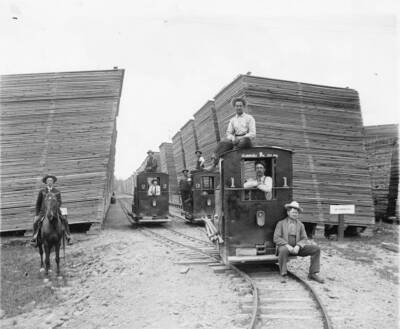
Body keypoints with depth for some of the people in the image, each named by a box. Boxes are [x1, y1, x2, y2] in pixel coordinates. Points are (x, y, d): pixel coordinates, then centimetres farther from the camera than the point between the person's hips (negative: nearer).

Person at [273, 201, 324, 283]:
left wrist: (298, 246, -18)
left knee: (316, 249, -14)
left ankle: (312, 274, -10)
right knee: (283, 250, -41)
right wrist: (287, 245, -22)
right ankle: (283, 275, -31)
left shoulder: (300, 225, 11)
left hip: (297, 248, 4)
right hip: (284, 247, -4)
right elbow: (276, 238, -8)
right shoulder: (281, 223, 2)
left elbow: (304, 239, 3)